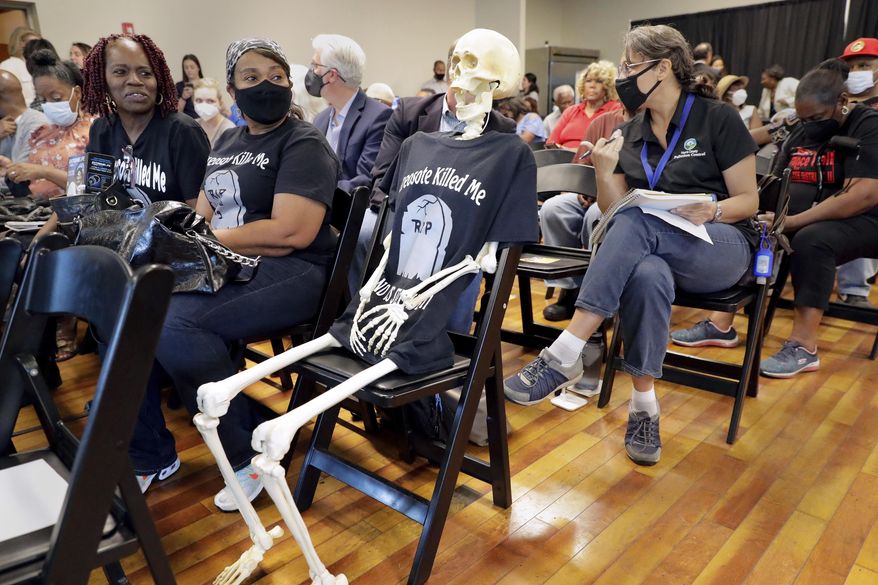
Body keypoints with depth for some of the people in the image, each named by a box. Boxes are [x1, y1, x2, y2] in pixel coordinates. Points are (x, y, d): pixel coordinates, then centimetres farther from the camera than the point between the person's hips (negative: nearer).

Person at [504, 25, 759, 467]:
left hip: (721, 248, -3)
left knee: (636, 222, -36)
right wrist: (605, 173, -12)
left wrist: (711, 211, -23)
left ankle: (563, 357, -39)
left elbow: (748, 201, -1)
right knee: (647, 275, -38)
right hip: (654, 249, 3)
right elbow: (614, 213, 6)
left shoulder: (718, 119, -1)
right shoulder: (629, 134, 11)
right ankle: (644, 407, -27)